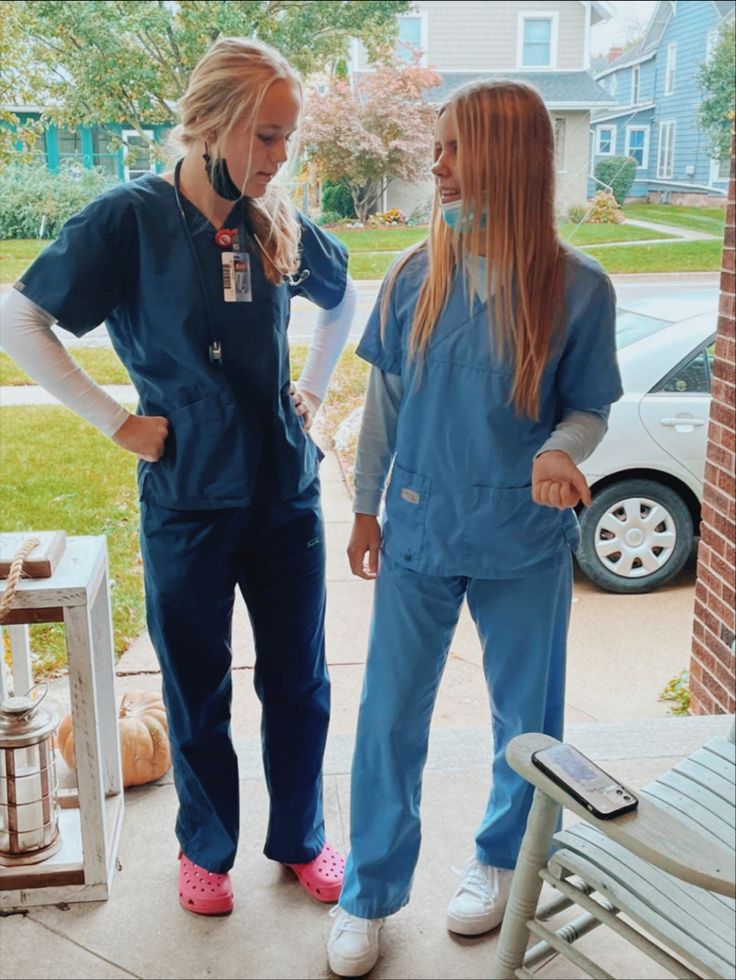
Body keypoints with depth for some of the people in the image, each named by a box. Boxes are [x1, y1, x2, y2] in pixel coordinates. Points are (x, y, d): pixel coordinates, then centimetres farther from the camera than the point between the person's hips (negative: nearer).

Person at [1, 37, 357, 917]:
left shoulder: (279, 224, 1)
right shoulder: (132, 216, -12)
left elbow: (341, 299, 21)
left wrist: (312, 390, 10)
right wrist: (116, 422, -12)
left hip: (286, 492, 4)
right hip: (188, 501, -3)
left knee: (298, 683, 14)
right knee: (198, 693, 13)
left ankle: (300, 839, 36)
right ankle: (206, 847, 37)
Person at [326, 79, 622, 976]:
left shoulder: (577, 287, -10)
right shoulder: (413, 276, -3)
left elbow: (588, 409, -3)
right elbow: (384, 400, 4)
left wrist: (559, 453, -25)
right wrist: (366, 508, 7)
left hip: (525, 542, -1)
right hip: (418, 533, 2)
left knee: (525, 716, 15)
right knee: (389, 719, 8)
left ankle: (500, 859, 43)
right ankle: (368, 898, 27)